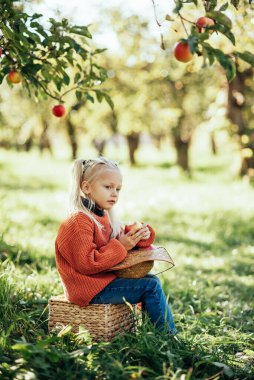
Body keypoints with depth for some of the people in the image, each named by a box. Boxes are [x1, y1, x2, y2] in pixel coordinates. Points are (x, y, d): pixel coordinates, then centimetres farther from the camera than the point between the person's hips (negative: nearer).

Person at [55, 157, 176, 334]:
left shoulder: (105, 218, 14)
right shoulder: (79, 222, -18)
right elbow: (86, 264, -24)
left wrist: (140, 236, -7)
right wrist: (121, 246, -22)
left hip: (105, 278, 10)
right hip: (92, 289, -10)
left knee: (152, 279, 8)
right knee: (151, 286, -14)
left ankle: (168, 332, 6)